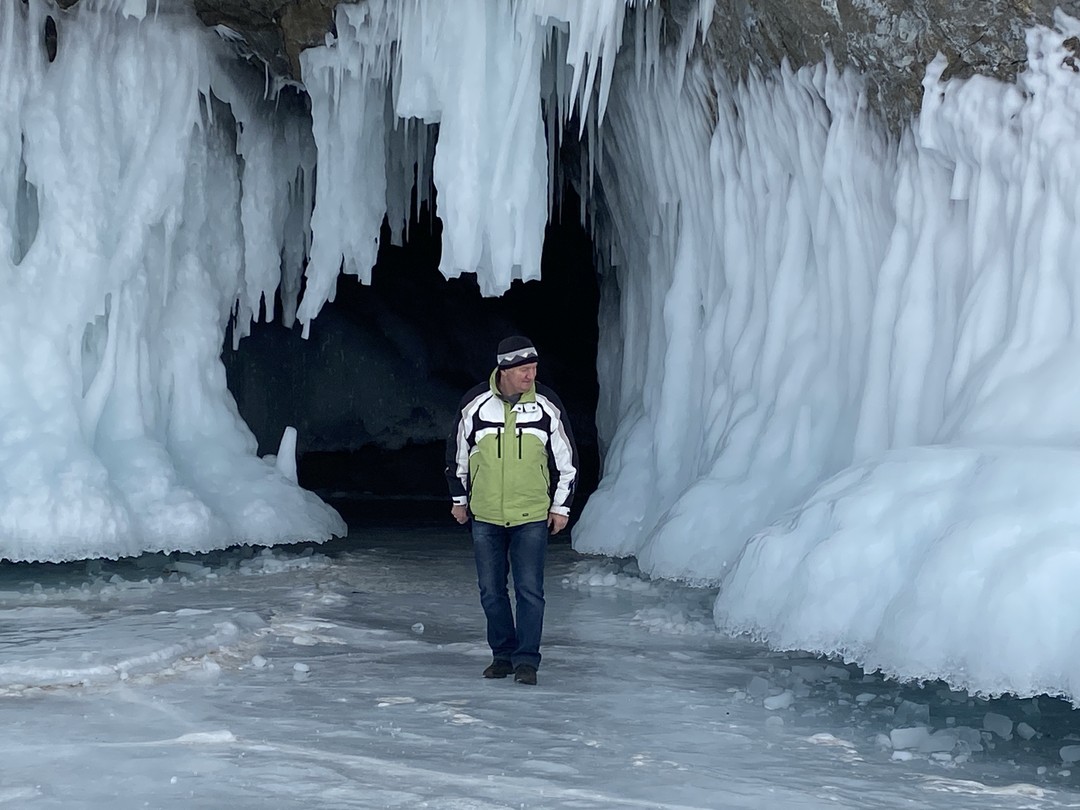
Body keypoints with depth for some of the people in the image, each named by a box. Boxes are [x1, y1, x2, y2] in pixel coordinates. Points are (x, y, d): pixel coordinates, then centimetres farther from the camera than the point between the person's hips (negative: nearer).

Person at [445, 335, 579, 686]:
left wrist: (561, 506, 5)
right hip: (485, 516, 1)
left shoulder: (547, 405, -6)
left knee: (530, 590, -6)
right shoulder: (475, 404, -6)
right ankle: (503, 654, 21)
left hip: (532, 516, -1)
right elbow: (457, 451, 9)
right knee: (491, 591, 7)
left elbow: (566, 458, 5)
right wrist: (459, 498, 14)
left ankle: (527, 659, 2)